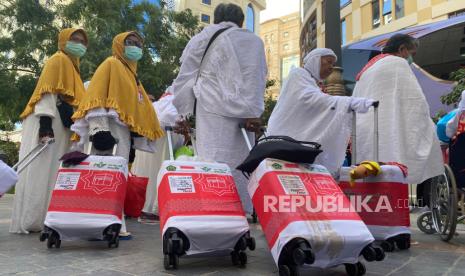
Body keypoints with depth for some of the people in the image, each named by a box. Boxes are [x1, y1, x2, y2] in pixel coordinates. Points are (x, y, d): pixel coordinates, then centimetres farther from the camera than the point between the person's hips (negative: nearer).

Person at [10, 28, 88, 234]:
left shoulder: (71, 66, 25)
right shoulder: (58, 60, -1)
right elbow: (47, 91, -13)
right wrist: (45, 125, -24)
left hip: (60, 127, 9)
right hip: (49, 124, -9)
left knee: (51, 172, 5)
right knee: (41, 170, -10)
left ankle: (43, 218, 8)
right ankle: (29, 220, -8)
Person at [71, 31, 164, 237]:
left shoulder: (132, 75, 26)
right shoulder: (111, 64, 4)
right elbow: (94, 95, -9)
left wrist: (133, 142, 18)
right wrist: (98, 126, -22)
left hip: (124, 132, 8)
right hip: (110, 128, -8)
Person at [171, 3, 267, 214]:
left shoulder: (204, 37, 15)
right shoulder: (255, 41, 17)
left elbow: (185, 76, 10)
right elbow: (259, 79, 6)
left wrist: (182, 111, 12)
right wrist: (253, 113, 0)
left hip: (213, 109, -1)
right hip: (244, 112, 1)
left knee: (214, 163, -6)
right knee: (239, 163, 3)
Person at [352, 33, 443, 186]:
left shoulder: (367, 68, 25)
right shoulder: (398, 63, 0)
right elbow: (416, 101, -6)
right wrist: (429, 129, 6)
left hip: (364, 137, 9)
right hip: (386, 139, -8)